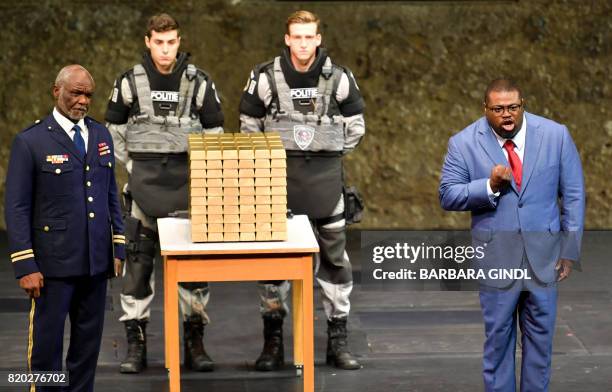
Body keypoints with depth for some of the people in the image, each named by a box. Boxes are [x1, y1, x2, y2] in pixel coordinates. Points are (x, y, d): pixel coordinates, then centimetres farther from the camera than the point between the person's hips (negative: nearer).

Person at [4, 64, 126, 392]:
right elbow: (16, 208, -7)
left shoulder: (101, 135, 11)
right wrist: (25, 266, -12)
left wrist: (118, 247, 10)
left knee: (88, 341, 9)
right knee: (47, 342, 1)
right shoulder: (30, 141, -6)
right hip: (54, 263, -5)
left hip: (96, 262, 5)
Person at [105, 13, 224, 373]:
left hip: (188, 178, 0)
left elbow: (215, 132, 7)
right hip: (145, 180, 0)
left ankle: (195, 342, 10)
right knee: (137, 260, -2)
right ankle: (136, 344, 5)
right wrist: (132, 167, 4)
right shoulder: (130, 83, 0)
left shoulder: (199, 83, 0)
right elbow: (114, 130, 11)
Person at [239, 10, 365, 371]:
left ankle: (338, 341, 13)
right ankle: (273, 342, 13)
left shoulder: (339, 78, -3)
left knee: (334, 255, 4)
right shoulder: (266, 77, -4)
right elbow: (249, 124, 9)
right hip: (279, 175, 0)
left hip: (325, 175, 0)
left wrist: (331, 158, 10)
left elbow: (355, 126, 10)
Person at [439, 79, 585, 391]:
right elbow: (448, 196, -6)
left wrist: (570, 249, -2)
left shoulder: (555, 135, -3)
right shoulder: (463, 143, -6)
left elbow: (573, 196, 1)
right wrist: (490, 186, -21)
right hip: (495, 256, -1)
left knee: (541, 334, 10)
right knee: (497, 334, 8)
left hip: (544, 253, 1)